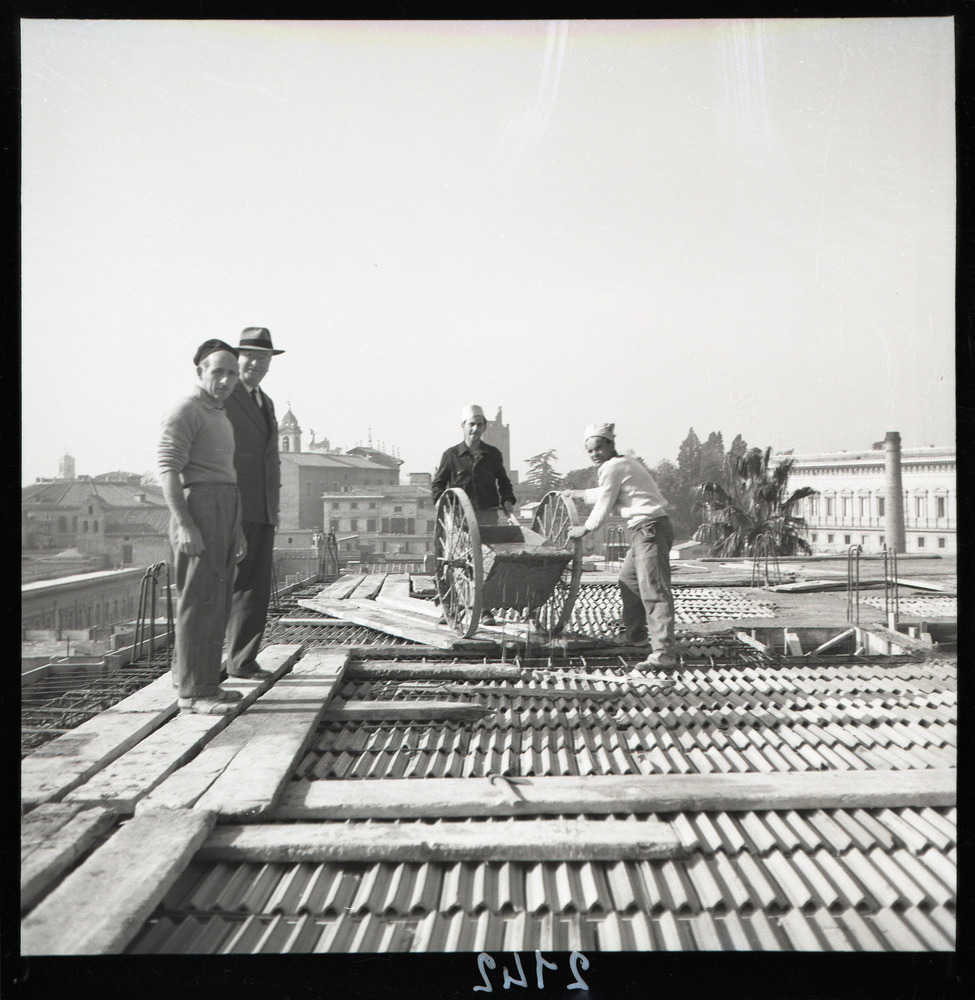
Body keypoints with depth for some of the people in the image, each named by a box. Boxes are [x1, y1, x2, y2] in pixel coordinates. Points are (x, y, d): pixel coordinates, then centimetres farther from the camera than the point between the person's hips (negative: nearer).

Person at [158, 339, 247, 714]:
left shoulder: (220, 417, 23)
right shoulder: (184, 411, -7)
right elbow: (168, 468, -15)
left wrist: (236, 527, 21)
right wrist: (184, 524, -23)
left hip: (224, 511, 9)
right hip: (197, 508, -9)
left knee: (217, 600, 10)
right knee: (200, 600, -9)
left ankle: (203, 682, 18)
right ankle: (194, 691, -6)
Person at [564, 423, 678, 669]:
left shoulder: (612, 467, -11)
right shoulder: (629, 461, 20)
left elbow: (603, 505, -5)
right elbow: (604, 493, 35)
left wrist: (584, 529, 11)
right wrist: (577, 494, 46)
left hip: (649, 530, -11)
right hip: (644, 530, 11)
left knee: (653, 590, -15)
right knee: (628, 580, 24)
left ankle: (664, 653, -20)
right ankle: (635, 634, 38)